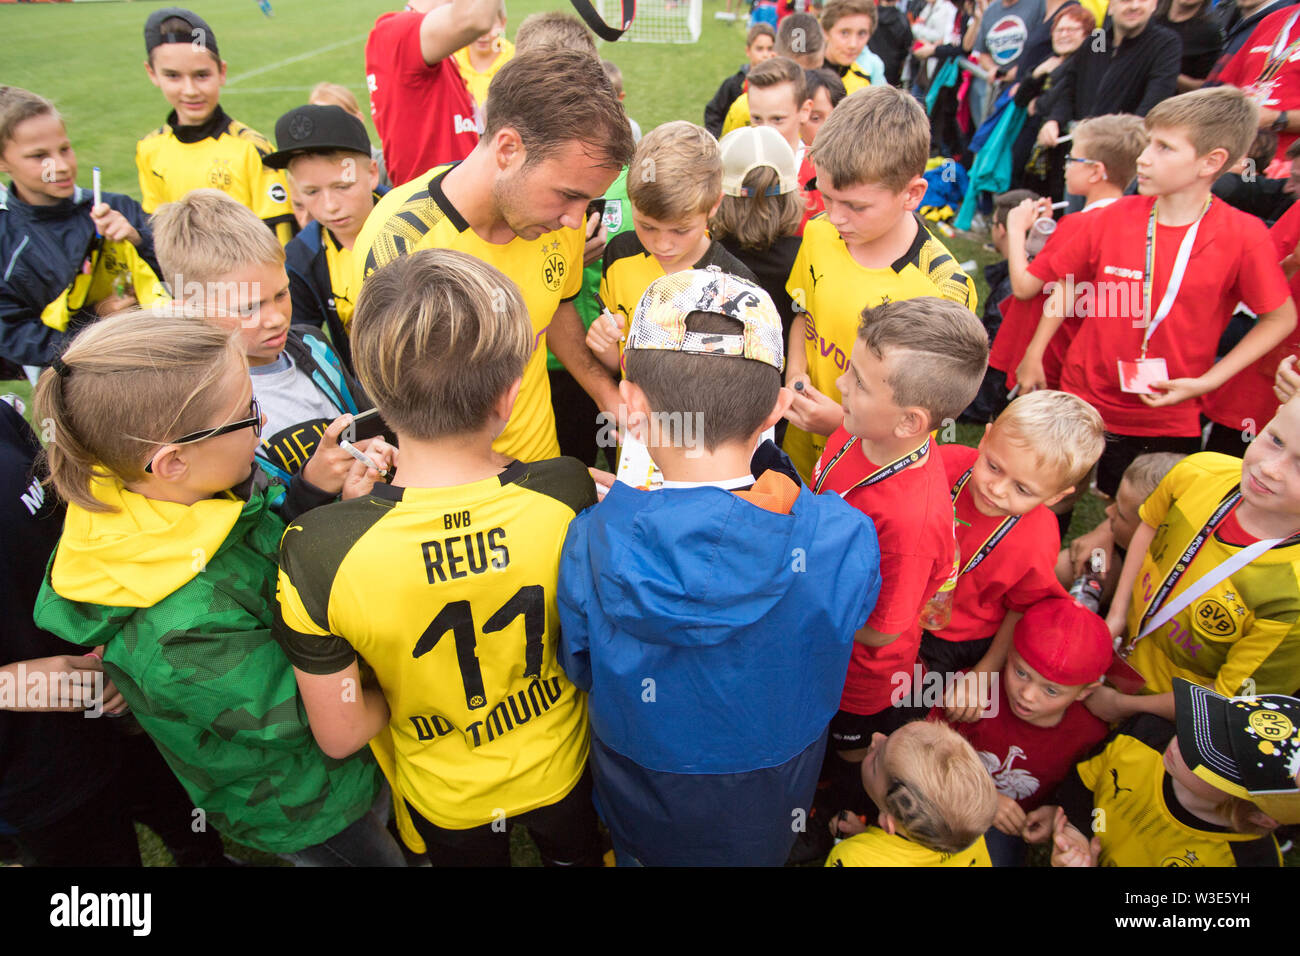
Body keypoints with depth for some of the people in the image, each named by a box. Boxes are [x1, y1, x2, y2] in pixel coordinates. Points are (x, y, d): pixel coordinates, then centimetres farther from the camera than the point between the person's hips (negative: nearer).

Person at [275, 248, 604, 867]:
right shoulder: (569, 493, -31)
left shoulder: (316, 552, -34)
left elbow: (338, 736, -20)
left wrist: (400, 691, -3)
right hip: (564, 769, 1)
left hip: (446, 800, 0)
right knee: (576, 851, 35)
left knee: (472, 853, 35)